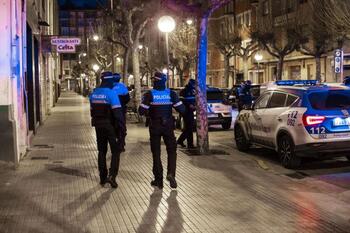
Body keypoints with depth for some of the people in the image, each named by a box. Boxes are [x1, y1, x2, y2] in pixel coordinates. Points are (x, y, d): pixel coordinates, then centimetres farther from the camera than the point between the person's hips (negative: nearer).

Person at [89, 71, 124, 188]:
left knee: (102, 151, 15)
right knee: (115, 150, 4)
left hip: (98, 125, 6)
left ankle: (102, 178, 19)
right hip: (110, 126, -6)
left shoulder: (93, 93, 6)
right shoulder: (111, 93, -16)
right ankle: (112, 175, -10)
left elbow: (92, 110, 12)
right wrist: (121, 123, -15)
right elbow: (117, 111, -21)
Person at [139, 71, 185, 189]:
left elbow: (142, 111, -13)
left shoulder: (149, 94, -10)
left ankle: (158, 179, 9)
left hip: (155, 126, -1)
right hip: (168, 126, 1)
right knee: (171, 150, 13)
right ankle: (171, 173, -9)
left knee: (156, 153, 9)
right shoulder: (171, 94, -6)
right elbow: (181, 109, -8)